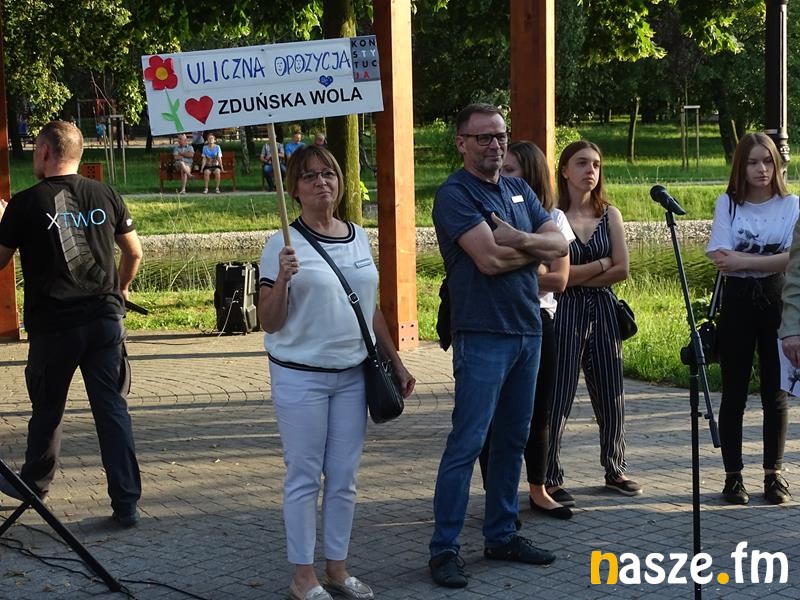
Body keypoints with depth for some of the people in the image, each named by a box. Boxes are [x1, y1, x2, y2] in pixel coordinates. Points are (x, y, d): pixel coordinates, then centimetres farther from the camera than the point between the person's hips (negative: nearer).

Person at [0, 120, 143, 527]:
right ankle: (126, 503, 2)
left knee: (47, 410, 16)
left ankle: (34, 484, 36)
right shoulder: (105, 196, 2)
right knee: (112, 408, 4)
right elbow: (134, 253, 11)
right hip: (105, 319, 2)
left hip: (52, 325, -2)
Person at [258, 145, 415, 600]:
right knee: (305, 478, 2)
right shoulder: (285, 244, -8)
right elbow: (269, 322, -8)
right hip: (301, 377, -5)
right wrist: (282, 279, -24)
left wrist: (396, 361, 16)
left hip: (352, 375, 5)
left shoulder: (360, 237, 8)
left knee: (344, 478, 10)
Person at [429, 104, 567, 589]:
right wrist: (536, 250, -4)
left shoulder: (519, 190, 14)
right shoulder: (455, 194, -9)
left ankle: (502, 535, 23)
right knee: (467, 443, -7)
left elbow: (560, 245, 4)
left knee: (513, 440, 13)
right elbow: (489, 259, -20)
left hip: (528, 330, 7)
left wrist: (519, 239, -14)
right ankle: (445, 548, -1)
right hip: (483, 334, -7)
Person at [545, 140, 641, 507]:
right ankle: (550, 479, 3)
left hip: (603, 310, 5)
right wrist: (601, 264, -7)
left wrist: (578, 277, -8)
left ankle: (615, 470, 26)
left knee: (611, 394, 12)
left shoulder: (609, 215, 6)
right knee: (558, 397, -4)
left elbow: (622, 270, -1)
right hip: (564, 312, -5)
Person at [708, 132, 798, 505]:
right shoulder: (727, 204, 2)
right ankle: (733, 476, 11)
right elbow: (720, 259, -10)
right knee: (734, 392, 4)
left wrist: (744, 260, -18)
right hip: (737, 303, 0)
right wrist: (770, 259, -16)